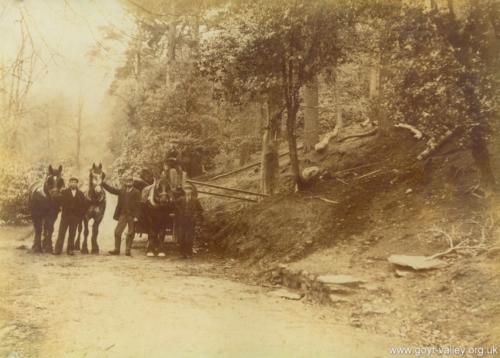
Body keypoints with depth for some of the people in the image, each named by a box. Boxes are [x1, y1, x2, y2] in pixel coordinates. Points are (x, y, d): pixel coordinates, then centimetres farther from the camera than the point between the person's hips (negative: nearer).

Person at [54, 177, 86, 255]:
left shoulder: (81, 194, 8)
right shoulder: (64, 192, 4)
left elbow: (83, 206, 4)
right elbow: (61, 202, -5)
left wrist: (81, 216, -2)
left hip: (76, 216, 2)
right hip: (65, 215, -1)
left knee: (72, 234, 6)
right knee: (61, 233, 1)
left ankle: (70, 249, 12)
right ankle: (58, 249, 4)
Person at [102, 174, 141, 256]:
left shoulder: (136, 192, -2)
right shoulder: (121, 191, 11)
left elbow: (138, 205, -7)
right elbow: (111, 189, 10)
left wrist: (136, 216, -14)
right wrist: (102, 182, 2)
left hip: (132, 216, -3)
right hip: (122, 215, 4)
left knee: (130, 234, 1)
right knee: (117, 232, 0)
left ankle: (128, 251, 10)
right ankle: (116, 250, 8)